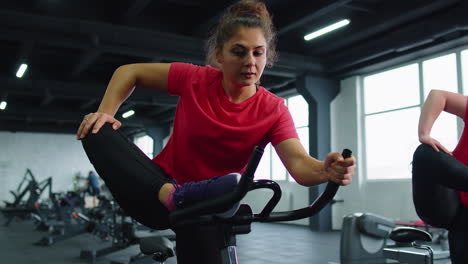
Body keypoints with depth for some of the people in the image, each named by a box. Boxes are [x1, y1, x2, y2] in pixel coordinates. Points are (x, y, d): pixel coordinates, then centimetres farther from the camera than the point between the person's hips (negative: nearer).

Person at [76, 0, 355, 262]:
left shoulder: (274, 110, -13)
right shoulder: (195, 79, -12)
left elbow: (300, 164, -28)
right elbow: (130, 72, 1)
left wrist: (327, 170, -51)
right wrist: (105, 112, -14)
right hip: (158, 189, 1)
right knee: (98, 132, -22)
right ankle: (171, 197, -37)